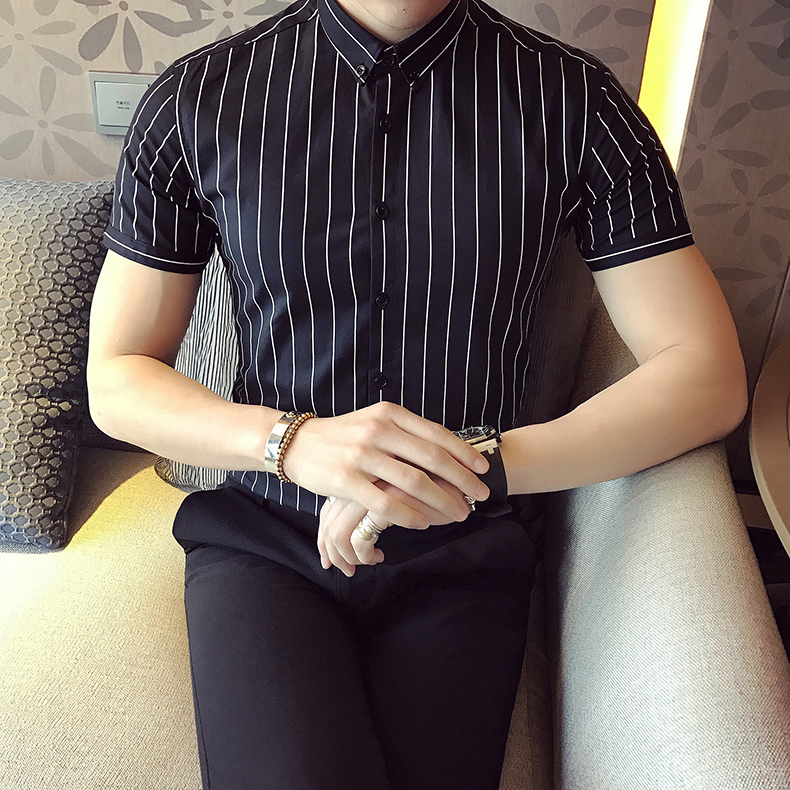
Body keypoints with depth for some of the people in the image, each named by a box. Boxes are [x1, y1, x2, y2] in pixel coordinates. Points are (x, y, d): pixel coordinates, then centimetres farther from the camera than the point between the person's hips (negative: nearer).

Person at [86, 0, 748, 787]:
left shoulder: (577, 101, -4)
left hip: (462, 554, 1)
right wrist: (294, 441, -20)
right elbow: (114, 381, 0)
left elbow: (711, 377, -7)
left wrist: (484, 462, -20)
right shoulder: (194, 100, -3)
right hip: (261, 537, 0)